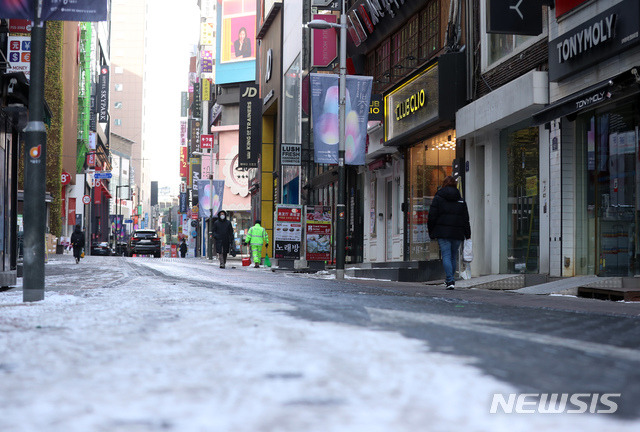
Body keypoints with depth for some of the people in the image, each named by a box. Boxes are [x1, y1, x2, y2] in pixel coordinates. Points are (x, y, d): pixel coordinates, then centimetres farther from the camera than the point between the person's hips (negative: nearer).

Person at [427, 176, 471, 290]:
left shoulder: (438, 198, 0)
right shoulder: (461, 200, 9)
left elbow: (432, 216, -3)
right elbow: (466, 219, 10)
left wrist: (431, 232, 6)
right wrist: (467, 234, 14)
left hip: (443, 233, -3)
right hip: (457, 233, 3)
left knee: (446, 256, -5)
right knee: (454, 256, 13)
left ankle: (450, 281, -16)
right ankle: (450, 280, 19)